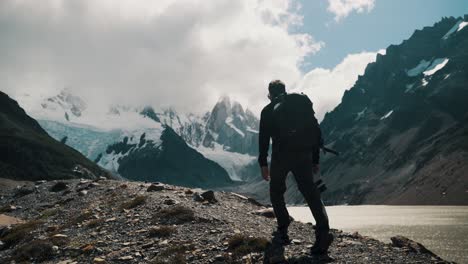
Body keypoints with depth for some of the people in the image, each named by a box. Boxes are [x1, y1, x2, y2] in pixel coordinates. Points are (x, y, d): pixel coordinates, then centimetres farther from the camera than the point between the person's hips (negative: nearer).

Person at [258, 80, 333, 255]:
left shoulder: (269, 110, 9)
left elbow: (263, 137, 0)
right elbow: (317, 132, 16)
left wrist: (263, 163, 3)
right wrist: (315, 160, 19)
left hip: (281, 155, -2)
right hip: (304, 155, 2)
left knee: (276, 192, 18)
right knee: (311, 193, 0)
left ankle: (282, 231, 16)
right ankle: (323, 232, -17)